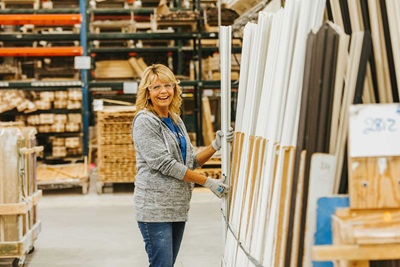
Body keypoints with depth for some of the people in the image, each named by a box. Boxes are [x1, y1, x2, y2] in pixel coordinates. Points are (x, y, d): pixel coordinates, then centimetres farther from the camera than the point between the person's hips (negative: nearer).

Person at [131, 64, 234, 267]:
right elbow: (164, 164, -17)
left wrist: (216, 146, -3)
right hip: (155, 206, -7)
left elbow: (191, 162, 14)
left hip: (177, 205, 7)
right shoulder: (144, 121, -10)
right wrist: (208, 182, -15)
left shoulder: (176, 120, 14)